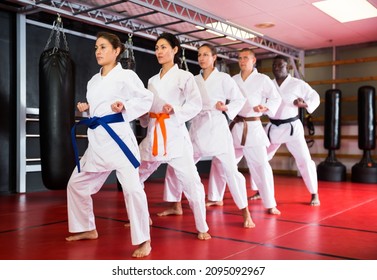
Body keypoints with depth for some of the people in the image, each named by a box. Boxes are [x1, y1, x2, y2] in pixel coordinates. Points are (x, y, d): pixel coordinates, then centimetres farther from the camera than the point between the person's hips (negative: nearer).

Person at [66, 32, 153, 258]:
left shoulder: (126, 76, -5)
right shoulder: (94, 81, 16)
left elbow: (147, 99, -6)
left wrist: (125, 107, -20)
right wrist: (87, 108, 6)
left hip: (118, 135, -8)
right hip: (97, 138, 8)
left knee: (132, 188, -17)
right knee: (76, 183, 15)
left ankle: (143, 241, -3)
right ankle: (87, 229, 35)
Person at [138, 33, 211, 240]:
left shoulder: (184, 76, 1)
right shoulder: (152, 80, 17)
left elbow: (195, 104, -8)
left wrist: (175, 110, -22)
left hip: (175, 134, -6)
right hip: (153, 134, 6)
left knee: (191, 182, -11)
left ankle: (202, 228, 5)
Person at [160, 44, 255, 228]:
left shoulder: (224, 78, 0)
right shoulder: (194, 80, 11)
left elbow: (239, 99, 1)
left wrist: (226, 108, -14)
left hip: (217, 127, -4)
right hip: (197, 127, 5)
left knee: (231, 170, -10)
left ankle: (246, 213, 3)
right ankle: (176, 206, 24)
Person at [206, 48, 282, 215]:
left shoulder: (263, 79, -2)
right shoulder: (233, 80, 9)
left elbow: (276, 98, -3)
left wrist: (265, 108, -20)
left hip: (253, 127, -4)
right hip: (235, 127, 4)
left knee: (261, 166, -10)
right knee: (219, 162, 8)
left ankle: (270, 205, 4)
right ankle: (216, 198, 25)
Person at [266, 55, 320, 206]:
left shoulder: (298, 84, -6)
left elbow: (315, 97, -1)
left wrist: (305, 104, -21)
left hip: (292, 126, -4)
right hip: (273, 127, 4)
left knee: (304, 160, -9)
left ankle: (314, 194, 9)